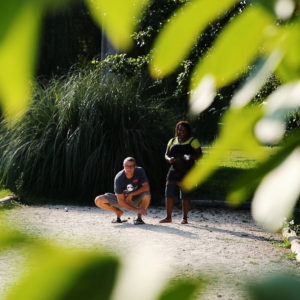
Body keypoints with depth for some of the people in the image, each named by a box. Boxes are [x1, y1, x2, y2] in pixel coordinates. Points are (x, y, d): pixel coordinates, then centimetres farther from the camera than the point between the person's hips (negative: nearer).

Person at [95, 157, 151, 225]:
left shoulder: (140, 171, -19)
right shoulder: (119, 178, -24)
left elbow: (146, 187, -24)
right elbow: (120, 201, -24)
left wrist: (131, 194, -28)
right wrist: (136, 210, -32)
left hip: (136, 199, 0)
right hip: (123, 200, 0)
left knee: (147, 195, -36)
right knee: (98, 201, -20)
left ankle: (139, 217, -9)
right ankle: (118, 212, 7)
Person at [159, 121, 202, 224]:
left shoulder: (193, 141, 4)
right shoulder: (172, 141, 16)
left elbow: (200, 154, -1)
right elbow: (166, 154, 17)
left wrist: (191, 157, -21)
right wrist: (169, 159, -7)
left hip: (187, 172, -4)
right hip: (174, 170, 4)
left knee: (185, 196, -5)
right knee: (169, 194, -1)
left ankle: (184, 218, 3)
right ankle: (168, 217, 6)